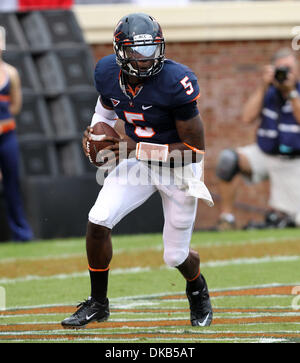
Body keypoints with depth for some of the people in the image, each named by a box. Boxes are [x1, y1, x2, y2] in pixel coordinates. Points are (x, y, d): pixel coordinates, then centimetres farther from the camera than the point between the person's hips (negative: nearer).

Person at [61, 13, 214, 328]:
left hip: (178, 168, -4)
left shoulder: (175, 82, -31)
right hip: (137, 162, 4)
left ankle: (198, 291, 43)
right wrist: (94, 133, -9)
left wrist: (137, 148, -27)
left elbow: (195, 148, -25)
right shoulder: (108, 74, -13)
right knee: (98, 221, -12)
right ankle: (97, 304, 8)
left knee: (175, 256, 5)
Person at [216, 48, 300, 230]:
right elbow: (247, 117, -12)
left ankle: (276, 215, 37)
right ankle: (227, 219, -19)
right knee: (228, 160, -28)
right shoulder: (268, 92, 1)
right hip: (264, 155, 2)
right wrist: (263, 86, -17)